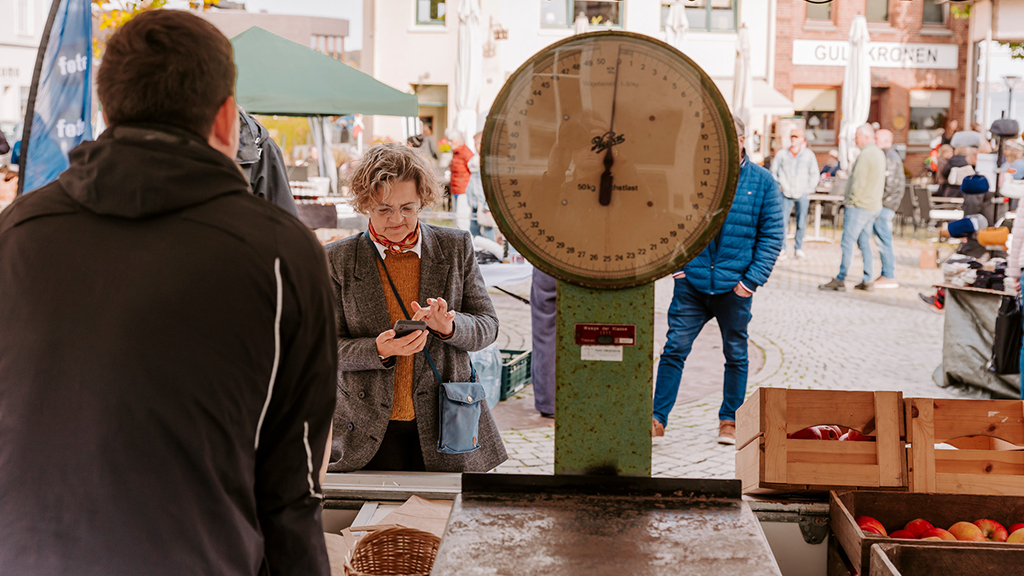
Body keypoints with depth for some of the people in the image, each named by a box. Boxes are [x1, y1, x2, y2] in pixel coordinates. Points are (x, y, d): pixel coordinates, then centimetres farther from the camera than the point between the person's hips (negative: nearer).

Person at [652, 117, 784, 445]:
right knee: (675, 348, -2)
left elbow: (773, 234, 2)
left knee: (735, 354, 10)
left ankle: (729, 421, 23)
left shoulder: (762, 182, 1)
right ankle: (658, 419, 5)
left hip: (734, 286, 0)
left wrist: (753, 278, -6)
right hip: (691, 282, 0)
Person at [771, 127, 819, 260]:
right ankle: (781, 249, 2)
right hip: (786, 194, 0)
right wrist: (779, 187, 3)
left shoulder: (809, 155, 4)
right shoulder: (782, 154, 4)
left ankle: (798, 248, 15)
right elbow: (773, 172, 11)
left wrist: (808, 190, 3)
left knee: (801, 224, 2)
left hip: (802, 194, 0)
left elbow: (814, 174, 10)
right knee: (782, 222, -7)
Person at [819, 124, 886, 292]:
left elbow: (859, 183, -19)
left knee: (847, 243, -6)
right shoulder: (879, 154, 15)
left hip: (859, 205, -10)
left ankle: (840, 280, -5)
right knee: (864, 242, 12)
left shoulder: (866, 155, -15)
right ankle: (867, 281, 12)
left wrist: (850, 202, -11)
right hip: (874, 206, 10)